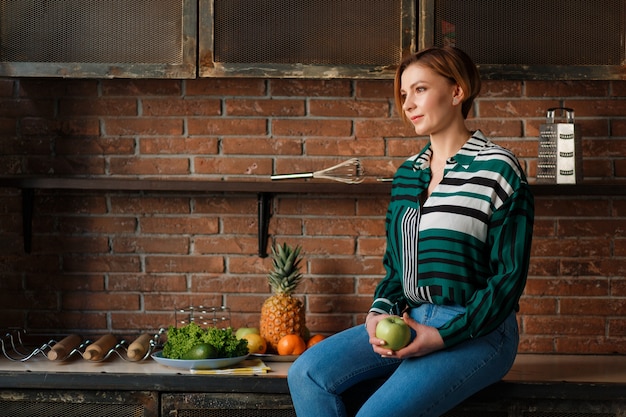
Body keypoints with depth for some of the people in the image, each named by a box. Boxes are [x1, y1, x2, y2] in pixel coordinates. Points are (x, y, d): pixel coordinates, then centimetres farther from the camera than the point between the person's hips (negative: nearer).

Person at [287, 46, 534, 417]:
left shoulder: (497, 169, -8)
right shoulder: (407, 173, 13)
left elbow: (509, 276, -10)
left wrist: (442, 336, -17)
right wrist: (381, 312, -2)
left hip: (475, 331, -7)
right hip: (410, 319, 7)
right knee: (307, 374, -12)